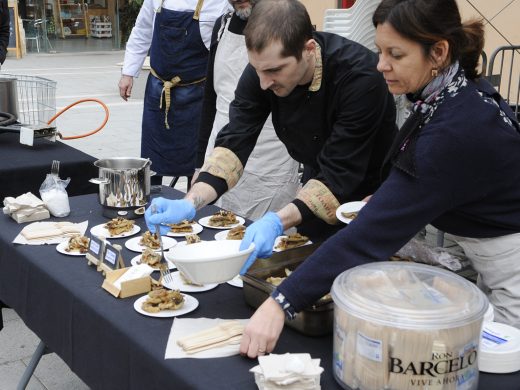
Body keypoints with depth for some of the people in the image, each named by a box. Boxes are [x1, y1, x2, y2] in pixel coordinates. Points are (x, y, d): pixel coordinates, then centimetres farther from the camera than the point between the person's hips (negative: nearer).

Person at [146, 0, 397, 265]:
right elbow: (235, 142, -20)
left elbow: (339, 176, -35)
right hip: (315, 190, 5)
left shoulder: (360, 76, -34)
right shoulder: (263, 66, -18)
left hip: (369, 199, -4)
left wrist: (277, 223, -48)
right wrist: (190, 203, -35)